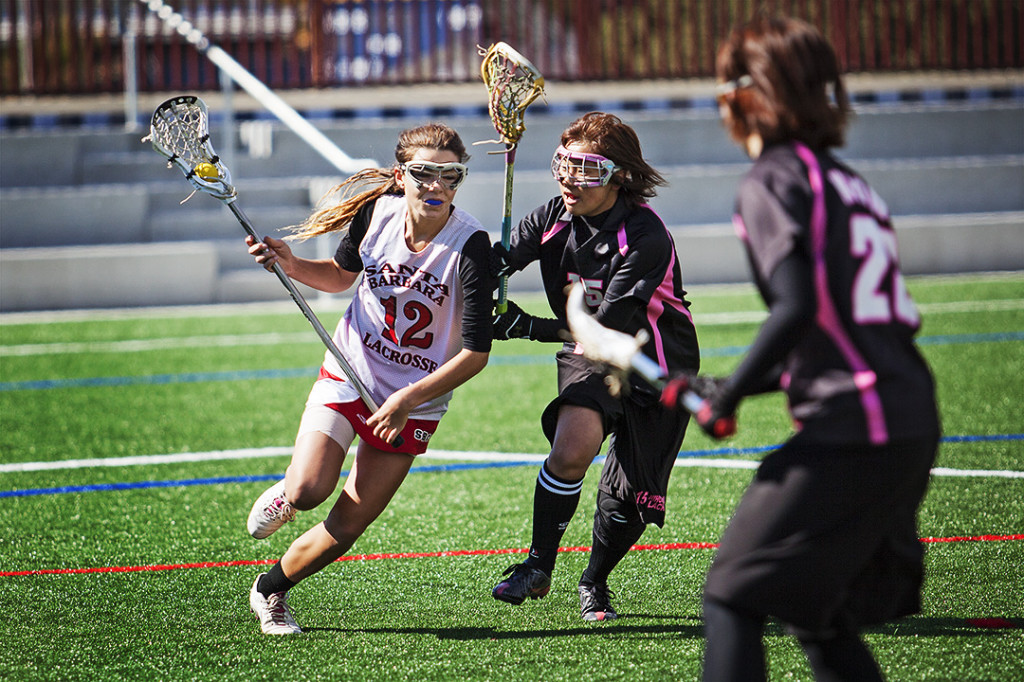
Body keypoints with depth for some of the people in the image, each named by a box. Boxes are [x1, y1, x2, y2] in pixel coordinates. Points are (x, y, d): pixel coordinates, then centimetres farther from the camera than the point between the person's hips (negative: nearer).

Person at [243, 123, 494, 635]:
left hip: (415, 398, -1)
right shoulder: (376, 212, -10)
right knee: (309, 491, -21)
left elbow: (476, 353, -18)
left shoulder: (470, 245, -21)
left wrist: (407, 400, -25)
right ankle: (286, 494, 15)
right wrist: (290, 264, -6)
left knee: (344, 528, 0)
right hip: (349, 374, 2)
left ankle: (271, 590, 25)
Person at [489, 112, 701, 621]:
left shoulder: (647, 239, -27)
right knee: (572, 449, -26)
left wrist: (527, 327, -37)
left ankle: (594, 584, 28)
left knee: (630, 499, 0)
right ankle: (538, 568, -9)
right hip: (589, 357, 3)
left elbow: (608, 327, -31)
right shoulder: (555, 218, -10)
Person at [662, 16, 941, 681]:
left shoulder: (772, 180, -4)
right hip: (914, 426, 8)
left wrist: (729, 394, -7)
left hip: (850, 431, -8)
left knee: (733, 595, -4)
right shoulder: (848, 180, 21)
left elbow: (797, 306, -18)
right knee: (820, 617, 18)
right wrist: (725, 387, 22)